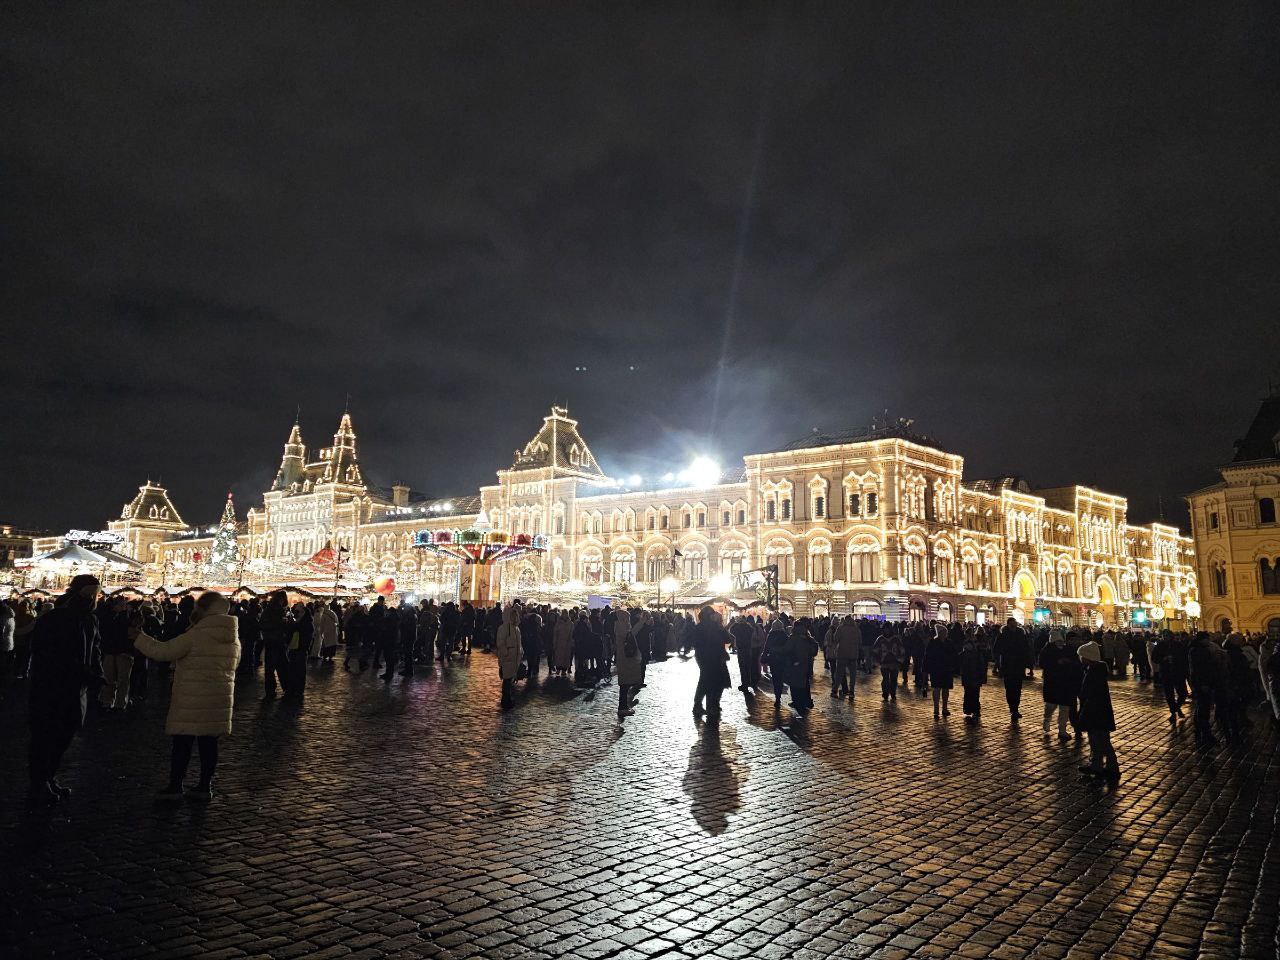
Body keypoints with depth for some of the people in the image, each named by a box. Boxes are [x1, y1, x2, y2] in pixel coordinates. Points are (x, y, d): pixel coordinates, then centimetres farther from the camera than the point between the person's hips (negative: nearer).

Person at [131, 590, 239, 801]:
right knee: (209, 743, 10)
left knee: (182, 743, 5)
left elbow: (162, 652, -12)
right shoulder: (234, 639, 5)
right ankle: (205, 786, 15)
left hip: (191, 701, -5)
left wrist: (139, 637, 1)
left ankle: (175, 786, 11)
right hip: (219, 701, 6)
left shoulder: (195, 636, -16)